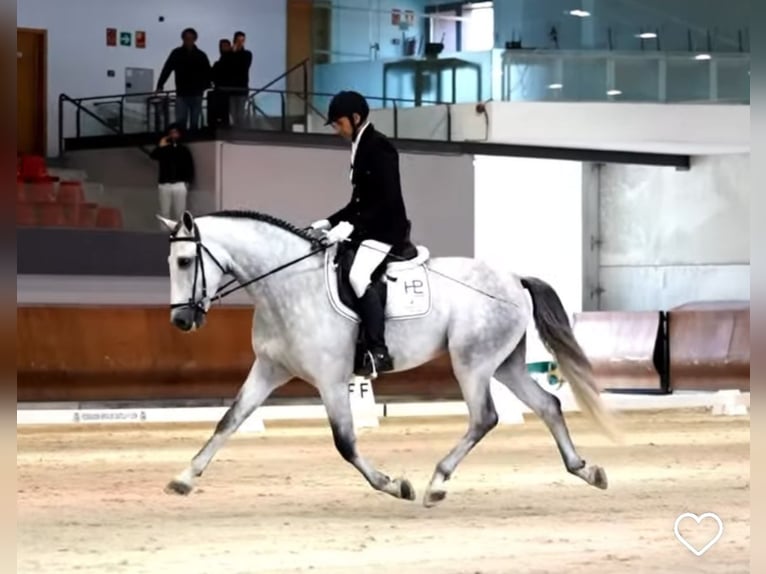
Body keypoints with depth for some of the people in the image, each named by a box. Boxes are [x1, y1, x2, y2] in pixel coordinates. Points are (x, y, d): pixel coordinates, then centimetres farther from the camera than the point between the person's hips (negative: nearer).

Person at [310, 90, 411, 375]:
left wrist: (350, 226, -26)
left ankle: (378, 352, -29)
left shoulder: (379, 148, -14)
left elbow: (386, 200, -21)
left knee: (359, 275, -29)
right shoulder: (361, 148, 15)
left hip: (387, 229, -11)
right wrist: (330, 222, 11)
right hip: (369, 230, 11)